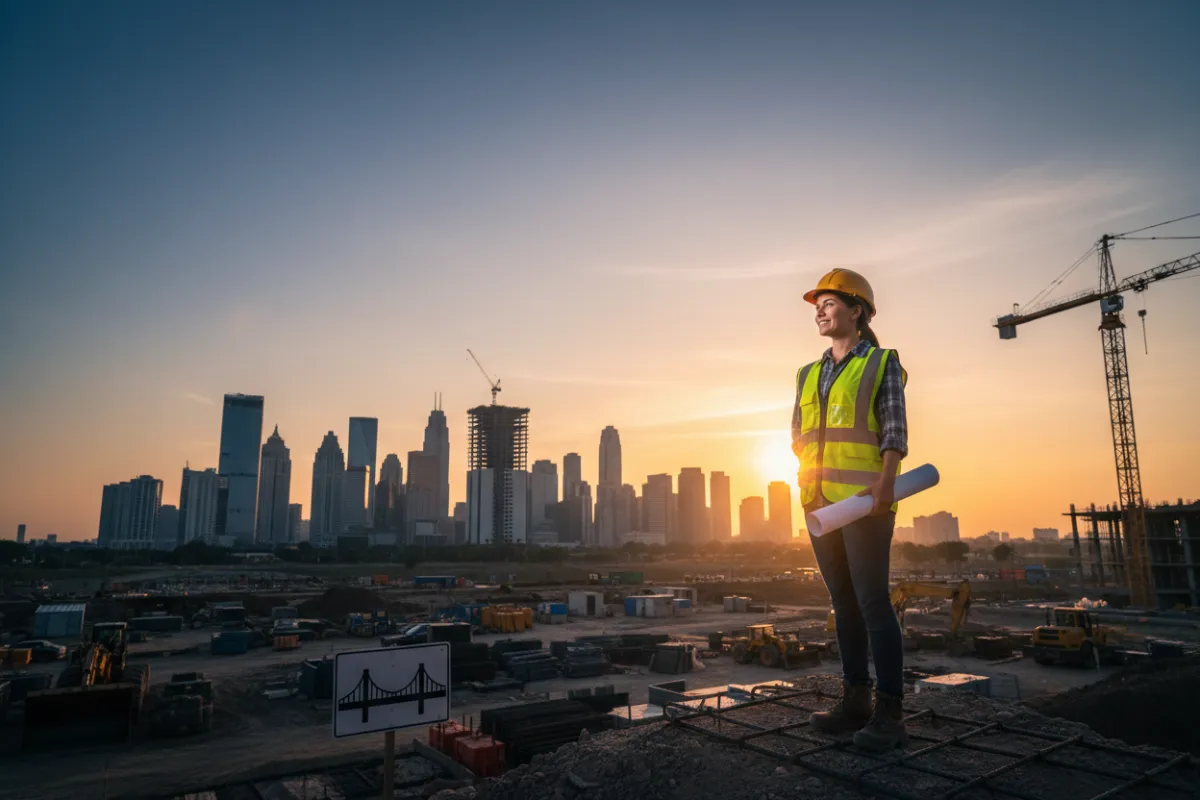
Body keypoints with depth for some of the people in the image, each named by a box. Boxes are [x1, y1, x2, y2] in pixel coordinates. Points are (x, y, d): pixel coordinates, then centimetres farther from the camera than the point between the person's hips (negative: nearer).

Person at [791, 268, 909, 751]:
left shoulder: (882, 364, 2)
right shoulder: (809, 375, 18)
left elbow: (895, 428, -8)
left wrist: (885, 481, -23)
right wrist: (810, 480, -1)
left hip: (864, 498, -6)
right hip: (820, 502, 6)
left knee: (872, 600, -8)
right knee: (843, 601, 9)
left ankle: (889, 714, -1)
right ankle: (855, 701, 17)